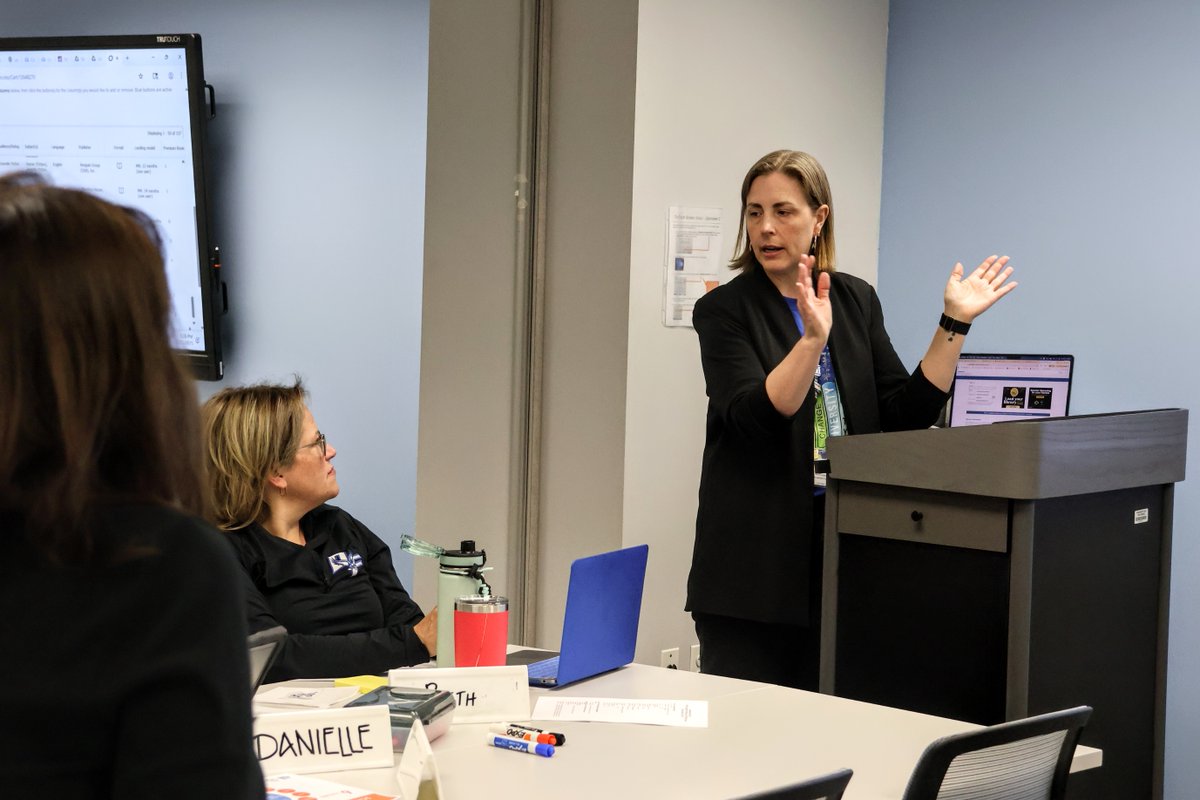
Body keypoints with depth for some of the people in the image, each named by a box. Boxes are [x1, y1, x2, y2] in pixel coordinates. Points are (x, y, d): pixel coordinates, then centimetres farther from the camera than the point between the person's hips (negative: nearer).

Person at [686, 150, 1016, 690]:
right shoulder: (724, 310, -3)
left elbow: (906, 415, 5)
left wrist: (954, 324, -2)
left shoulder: (856, 300, 10)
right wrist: (812, 337, -31)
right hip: (755, 561, -4)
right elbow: (754, 417, -18)